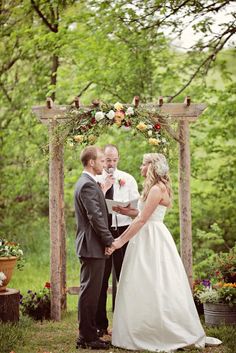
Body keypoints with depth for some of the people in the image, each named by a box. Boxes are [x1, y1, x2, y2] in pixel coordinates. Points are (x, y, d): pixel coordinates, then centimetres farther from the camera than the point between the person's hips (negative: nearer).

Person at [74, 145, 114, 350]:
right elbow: (95, 217, -20)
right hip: (93, 246, -11)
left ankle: (87, 335, 19)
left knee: (90, 291, 13)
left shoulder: (86, 182, 18)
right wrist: (109, 241, -15)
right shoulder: (88, 184, -16)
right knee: (90, 292, -6)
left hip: (91, 245, 11)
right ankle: (87, 338, -1)